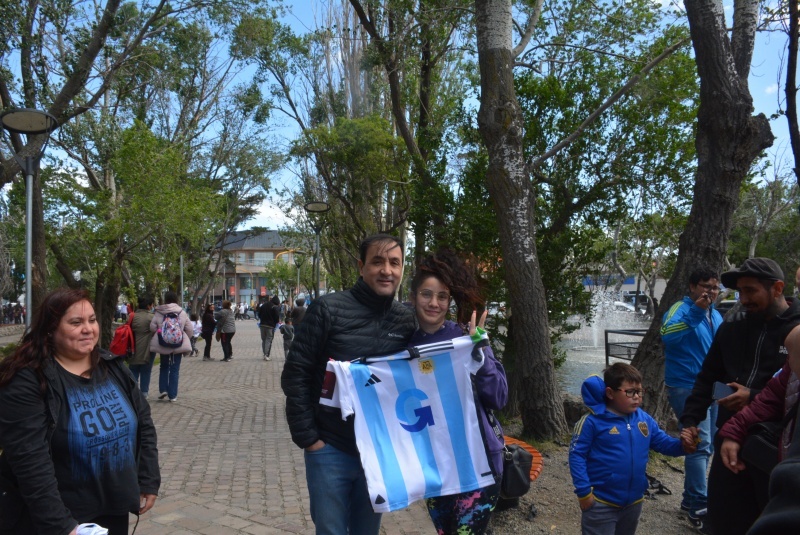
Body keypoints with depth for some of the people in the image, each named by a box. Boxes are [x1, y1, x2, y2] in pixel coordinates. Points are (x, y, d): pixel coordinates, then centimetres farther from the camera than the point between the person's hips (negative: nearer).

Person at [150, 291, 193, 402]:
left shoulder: (159, 312, -4)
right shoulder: (182, 313, -3)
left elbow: (152, 327, -5)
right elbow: (190, 330, -1)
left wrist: (161, 333, 14)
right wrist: (185, 340, 15)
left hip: (163, 345, 1)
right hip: (178, 345, -1)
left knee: (164, 367, 21)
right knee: (175, 370, 6)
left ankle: (163, 390, 11)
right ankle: (173, 395, 7)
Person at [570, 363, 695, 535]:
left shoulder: (645, 420, -1)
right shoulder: (593, 421, -18)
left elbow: (664, 443, 7)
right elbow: (577, 455, -16)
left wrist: (683, 446, -15)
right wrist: (583, 491, -18)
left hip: (634, 502, 6)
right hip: (600, 504, -6)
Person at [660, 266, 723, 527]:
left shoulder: (716, 315, 13)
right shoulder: (681, 309, -12)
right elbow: (667, 334, -32)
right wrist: (695, 311, -35)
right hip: (687, 386, -8)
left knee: (704, 446, 14)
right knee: (700, 444, -14)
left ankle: (691, 499, 27)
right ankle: (700, 506, -7)